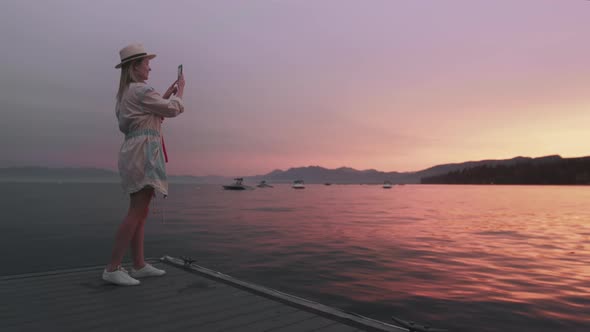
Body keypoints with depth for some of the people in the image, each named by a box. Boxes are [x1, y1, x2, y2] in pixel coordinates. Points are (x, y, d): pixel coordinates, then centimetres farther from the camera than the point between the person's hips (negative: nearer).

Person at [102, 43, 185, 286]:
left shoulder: (125, 92, 20)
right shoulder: (141, 90, -10)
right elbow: (172, 110, -4)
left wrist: (166, 95, 25)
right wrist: (179, 91, 13)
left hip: (135, 152, 10)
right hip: (144, 151, -10)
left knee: (140, 213, 9)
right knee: (137, 213, -11)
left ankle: (139, 266, 14)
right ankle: (112, 269, -8)